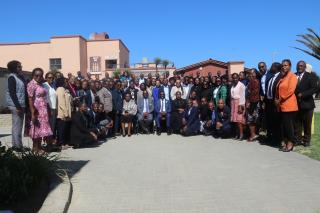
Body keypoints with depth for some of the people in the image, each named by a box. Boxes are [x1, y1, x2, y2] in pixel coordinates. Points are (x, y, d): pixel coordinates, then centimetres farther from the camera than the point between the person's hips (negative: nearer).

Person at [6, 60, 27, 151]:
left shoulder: (21, 77, 14)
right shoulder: (12, 77, -9)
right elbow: (12, 93, -15)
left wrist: (24, 106, 12)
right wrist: (18, 107, -18)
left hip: (21, 105, 8)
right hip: (15, 105, -8)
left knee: (18, 126, 13)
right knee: (17, 126, -4)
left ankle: (16, 145, 22)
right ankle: (17, 146, 2)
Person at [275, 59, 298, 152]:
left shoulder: (292, 76, -5)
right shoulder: (282, 77, 19)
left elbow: (290, 90, -16)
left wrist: (280, 99, -14)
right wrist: (276, 99, 5)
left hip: (289, 105, -7)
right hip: (281, 105, 8)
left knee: (288, 124, -5)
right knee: (284, 124, 8)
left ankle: (290, 143, 4)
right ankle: (285, 142, 15)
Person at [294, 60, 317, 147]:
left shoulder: (310, 76, 0)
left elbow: (314, 89, -8)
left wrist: (302, 94, -18)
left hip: (306, 104, -2)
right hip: (295, 104, 2)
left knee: (307, 125, 7)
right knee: (296, 124, 6)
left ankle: (306, 140, 17)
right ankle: (297, 139, 15)